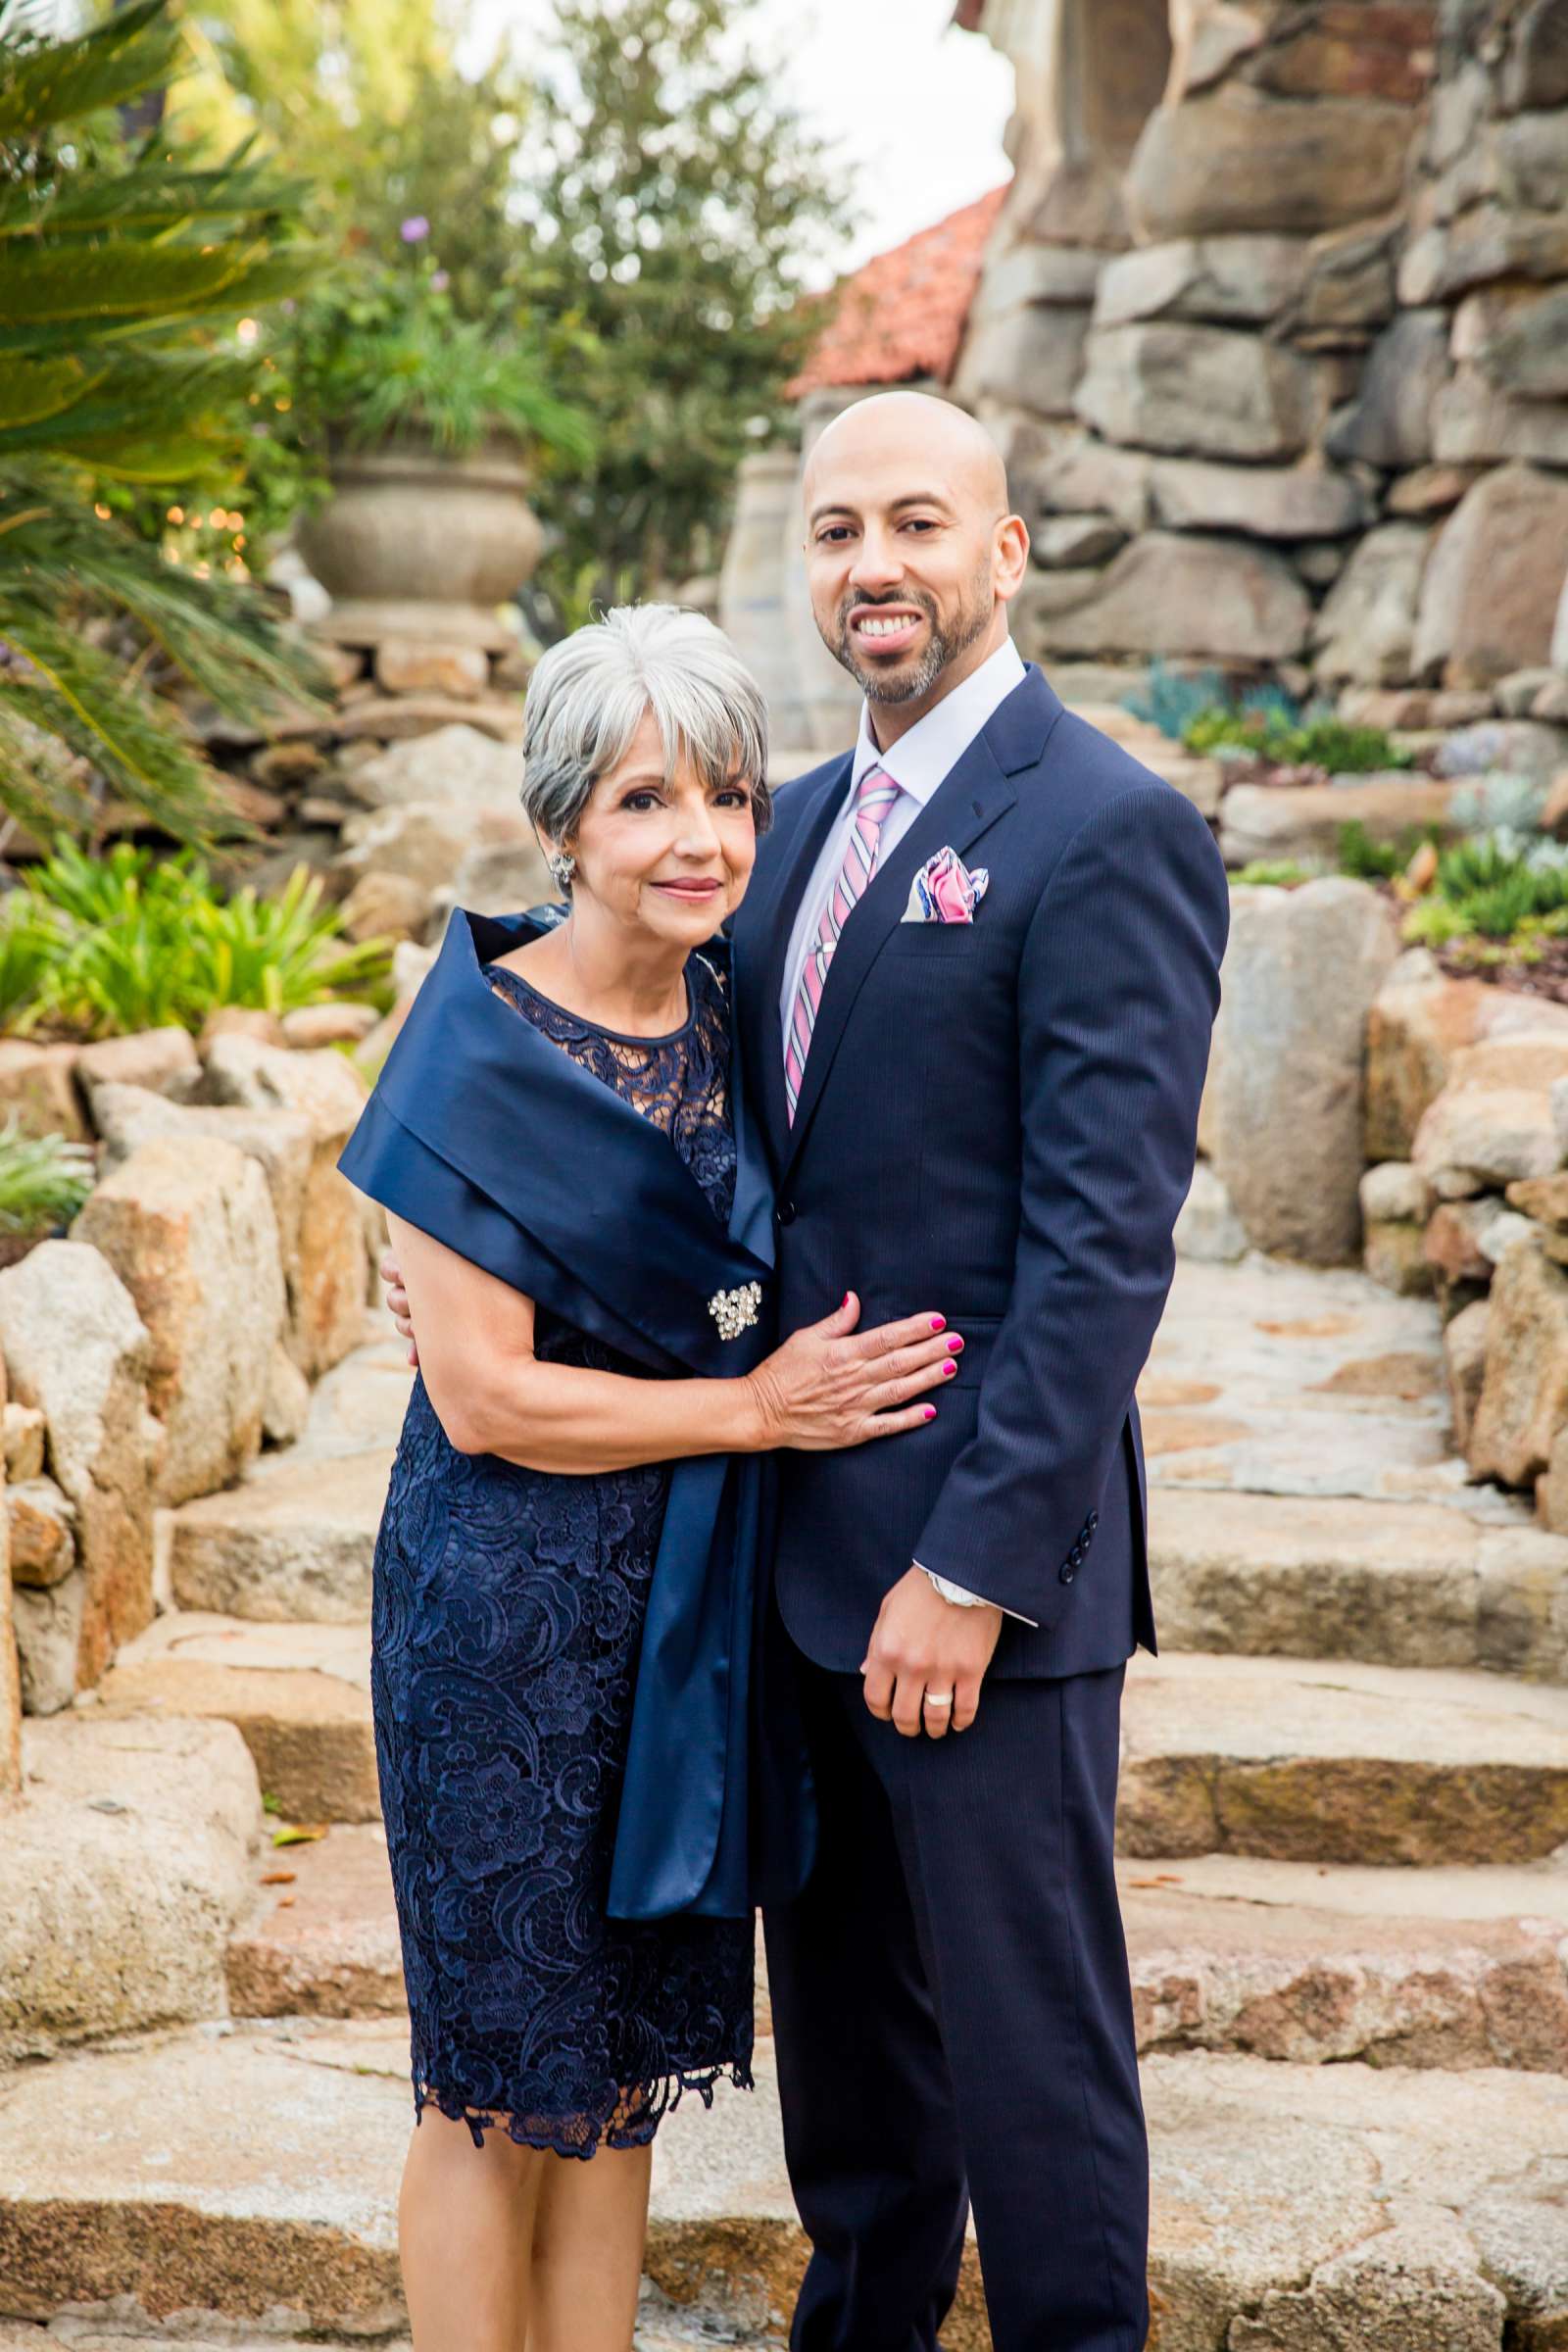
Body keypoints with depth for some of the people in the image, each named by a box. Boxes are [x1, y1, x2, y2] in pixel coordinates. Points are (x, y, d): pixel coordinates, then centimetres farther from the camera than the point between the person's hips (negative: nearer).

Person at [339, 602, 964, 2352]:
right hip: (513, 1602, -6)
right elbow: (483, 1395, -18)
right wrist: (757, 1408, -14)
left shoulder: (725, 1013, 5)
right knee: (501, 2086, 5)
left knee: (626, 2065, 15)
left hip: (693, 1601, 7)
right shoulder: (483, 1056, -15)